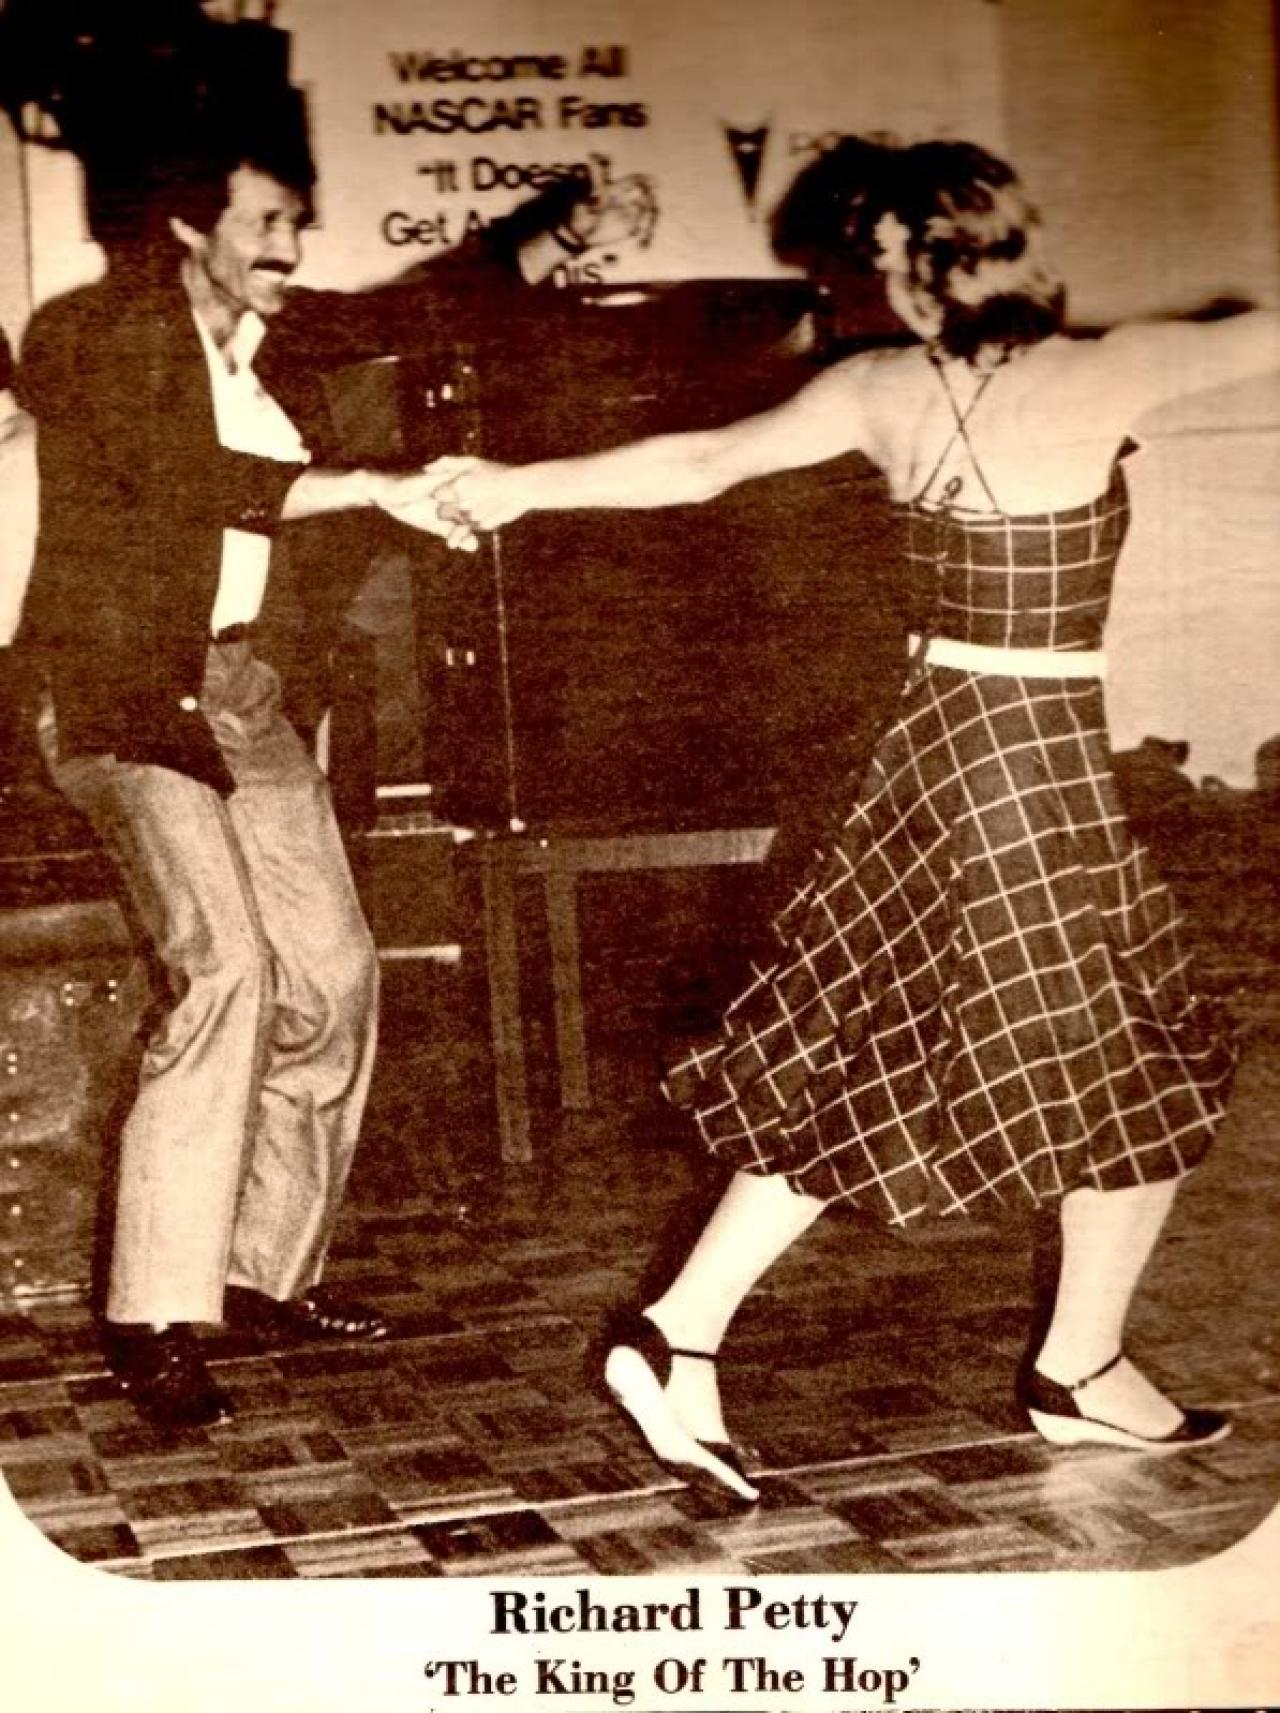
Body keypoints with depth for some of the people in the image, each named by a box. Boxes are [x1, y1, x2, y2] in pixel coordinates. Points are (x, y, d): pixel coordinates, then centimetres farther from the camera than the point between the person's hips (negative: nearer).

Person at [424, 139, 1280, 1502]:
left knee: (857, 1067, 13)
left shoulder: (880, 392, -2)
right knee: (1141, 1073, 12)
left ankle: (679, 1334, 12)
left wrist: (523, 485, 13)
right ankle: (1081, 1374, 25)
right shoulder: (1090, 380, -15)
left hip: (931, 744, 6)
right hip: (1041, 764, -6)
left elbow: (701, 463, 2)